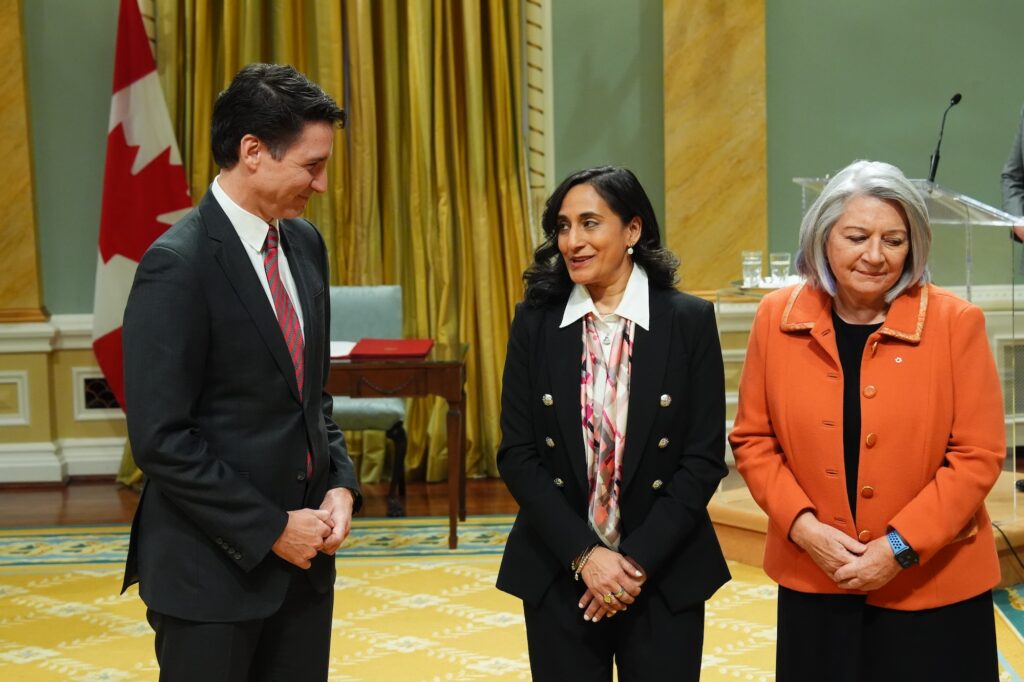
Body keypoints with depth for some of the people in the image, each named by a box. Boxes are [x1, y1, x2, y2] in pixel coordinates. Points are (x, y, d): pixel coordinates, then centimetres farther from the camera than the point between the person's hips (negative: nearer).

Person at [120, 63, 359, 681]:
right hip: (213, 569, -7)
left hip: (303, 557, 7)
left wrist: (340, 485, 1)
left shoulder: (305, 243, 7)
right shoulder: (178, 265, -16)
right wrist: (270, 530, -14)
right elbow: (161, 440, -18)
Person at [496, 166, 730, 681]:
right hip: (558, 575, 1)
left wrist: (637, 561, -12)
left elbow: (704, 458, -6)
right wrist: (584, 555, -12)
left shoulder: (689, 321, -4)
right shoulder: (535, 322, -1)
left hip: (665, 576, -1)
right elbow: (516, 455, -3)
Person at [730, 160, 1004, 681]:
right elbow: (753, 439, 4)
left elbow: (978, 455, -8)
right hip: (813, 581, 2)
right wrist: (802, 526, -9)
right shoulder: (777, 318, -2)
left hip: (933, 585, -2)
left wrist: (899, 547, -14)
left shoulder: (955, 323, -8)